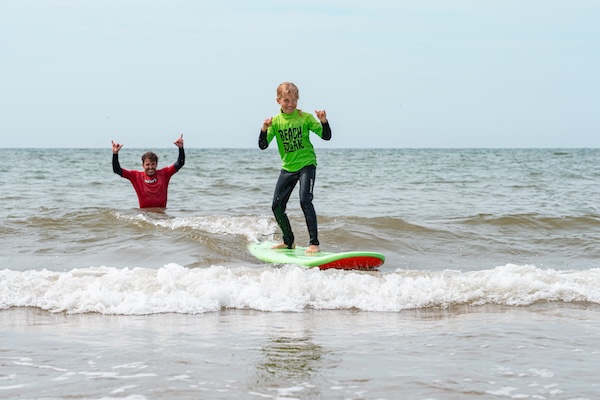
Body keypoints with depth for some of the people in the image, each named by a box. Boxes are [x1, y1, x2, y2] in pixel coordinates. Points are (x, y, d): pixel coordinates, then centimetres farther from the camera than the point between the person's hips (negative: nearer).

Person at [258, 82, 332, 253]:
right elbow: (263, 145, -7)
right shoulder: (275, 121, -2)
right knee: (277, 206, 6)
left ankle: (314, 243, -17)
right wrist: (264, 129, -25)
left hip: (306, 164, -4)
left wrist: (324, 121, -26)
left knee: (305, 200, -21)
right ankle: (288, 241, 25)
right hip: (287, 168, 5)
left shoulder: (305, 117, -8)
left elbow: (326, 136, -8)